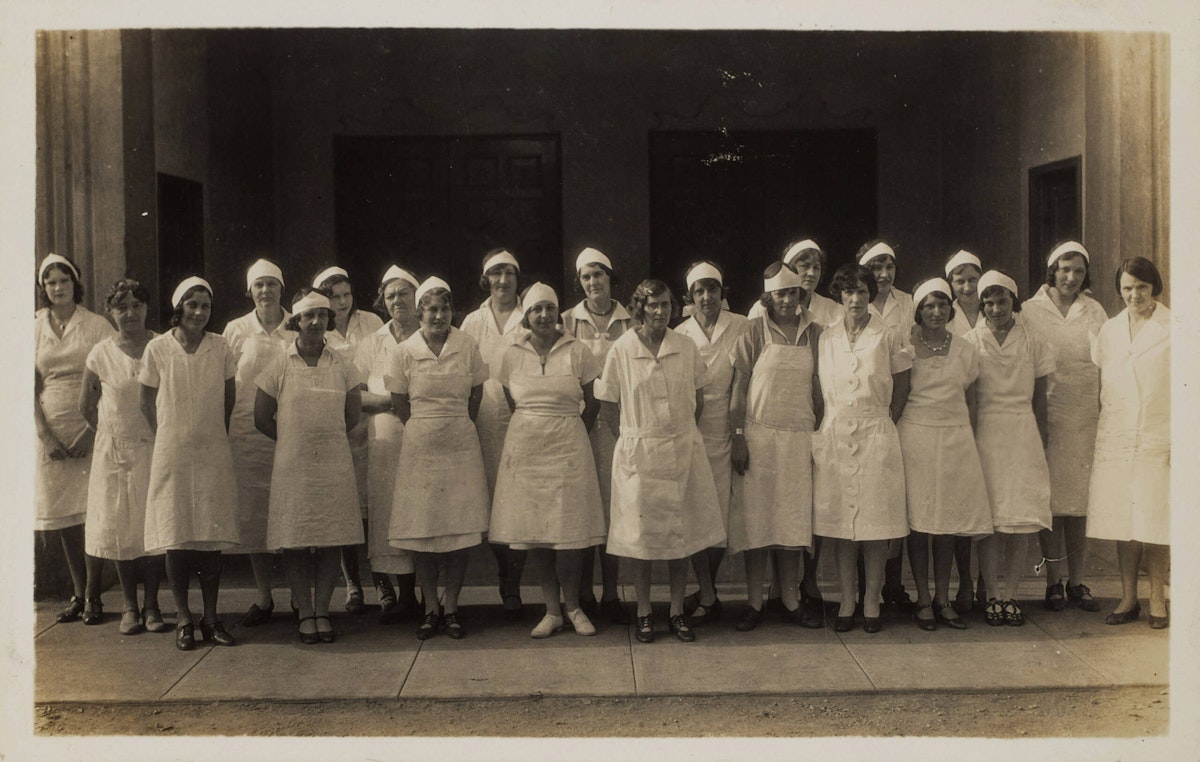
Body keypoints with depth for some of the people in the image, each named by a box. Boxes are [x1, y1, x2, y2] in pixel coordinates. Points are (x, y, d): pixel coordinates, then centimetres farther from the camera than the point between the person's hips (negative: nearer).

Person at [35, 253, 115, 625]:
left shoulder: (96, 325, 1)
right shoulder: (34, 327, 8)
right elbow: (30, 387, 6)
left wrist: (91, 432, -11)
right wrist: (44, 435, -5)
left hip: (91, 430, -3)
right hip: (50, 431, 3)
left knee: (91, 513, -5)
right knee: (63, 515, 6)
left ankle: (92, 595, 4)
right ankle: (78, 593, 17)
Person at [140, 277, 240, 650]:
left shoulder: (220, 348, 2)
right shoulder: (157, 348, -2)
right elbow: (147, 402, 7)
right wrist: (170, 436, 7)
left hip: (213, 453, 1)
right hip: (172, 452, -1)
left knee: (213, 535, 2)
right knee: (176, 537, 1)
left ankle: (211, 617, 11)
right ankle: (183, 619, 11)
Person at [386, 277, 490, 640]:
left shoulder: (468, 346, 1)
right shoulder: (403, 352, -1)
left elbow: (476, 395, 10)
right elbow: (399, 403, 5)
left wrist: (455, 427, 9)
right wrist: (427, 429, 6)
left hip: (461, 447, 1)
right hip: (419, 448, 0)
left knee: (461, 529, 1)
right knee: (420, 531, 1)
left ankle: (451, 608, 12)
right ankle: (430, 609, 13)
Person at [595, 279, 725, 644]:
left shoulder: (686, 348, 2)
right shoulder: (621, 349, -5)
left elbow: (698, 398, 12)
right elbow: (608, 405, 1)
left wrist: (683, 434, 8)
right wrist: (635, 436, 1)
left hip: (682, 451, 2)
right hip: (638, 454, -2)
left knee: (681, 532, 7)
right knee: (640, 534, 4)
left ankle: (677, 612, 19)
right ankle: (644, 614, 17)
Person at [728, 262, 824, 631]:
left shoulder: (813, 333, 6)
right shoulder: (754, 332, -2)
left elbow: (817, 386, 10)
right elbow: (739, 386, -3)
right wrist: (738, 438, -8)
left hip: (800, 438, 3)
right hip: (759, 434, -2)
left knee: (794, 518, 7)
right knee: (756, 517, 1)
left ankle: (790, 600, 18)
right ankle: (753, 603, 10)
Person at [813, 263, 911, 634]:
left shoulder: (889, 338, 3)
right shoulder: (825, 338, 9)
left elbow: (902, 389, 7)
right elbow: (819, 388, 11)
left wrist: (881, 424, 2)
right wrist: (826, 426, 1)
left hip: (876, 435, -2)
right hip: (834, 437, 2)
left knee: (875, 521, -1)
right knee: (839, 520, 2)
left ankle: (871, 602, 9)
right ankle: (846, 603, 10)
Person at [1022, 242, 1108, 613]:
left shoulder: (1094, 311, 11)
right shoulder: (1031, 311, 2)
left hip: (1085, 417, 2)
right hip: (1047, 415, -2)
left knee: (1080, 499, 4)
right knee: (1050, 499, -1)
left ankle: (1077, 581, 13)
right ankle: (1053, 581, 9)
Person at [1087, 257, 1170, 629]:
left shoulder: (1175, 329, -1)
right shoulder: (1109, 331, 12)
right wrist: (1100, 428, 8)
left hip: (1158, 440, -3)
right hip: (1116, 440, 4)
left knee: (1156, 522, -1)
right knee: (1123, 521, 6)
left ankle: (1157, 599, 11)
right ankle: (1128, 598, 16)